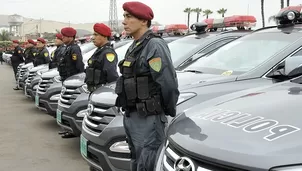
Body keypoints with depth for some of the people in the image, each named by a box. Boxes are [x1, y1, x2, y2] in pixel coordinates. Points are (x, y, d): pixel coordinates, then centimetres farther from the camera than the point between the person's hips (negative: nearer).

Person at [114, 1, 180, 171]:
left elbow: (168, 84, -19)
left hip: (148, 120, -10)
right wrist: (129, 113, 12)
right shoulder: (135, 46, 14)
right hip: (131, 117, 10)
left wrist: (170, 112, -8)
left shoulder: (154, 45, -16)